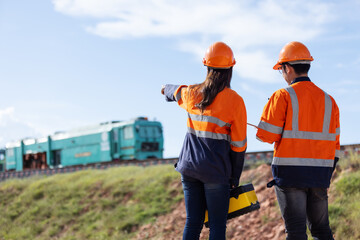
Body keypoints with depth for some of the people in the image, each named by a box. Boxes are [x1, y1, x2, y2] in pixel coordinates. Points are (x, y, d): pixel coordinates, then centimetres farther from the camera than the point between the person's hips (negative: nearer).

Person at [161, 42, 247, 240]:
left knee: (192, 222, 10)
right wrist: (235, 177, 5)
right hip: (216, 171, -4)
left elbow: (176, 92, 30)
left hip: (189, 166, 5)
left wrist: (166, 89, 55)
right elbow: (238, 144, -6)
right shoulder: (235, 101, -9)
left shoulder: (192, 93, 4)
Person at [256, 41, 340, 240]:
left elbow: (267, 135, -10)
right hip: (319, 174, 5)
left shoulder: (283, 96, -7)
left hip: (290, 172, -5)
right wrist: (327, 176, 17)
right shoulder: (328, 100, 9)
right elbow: (334, 143, 10)